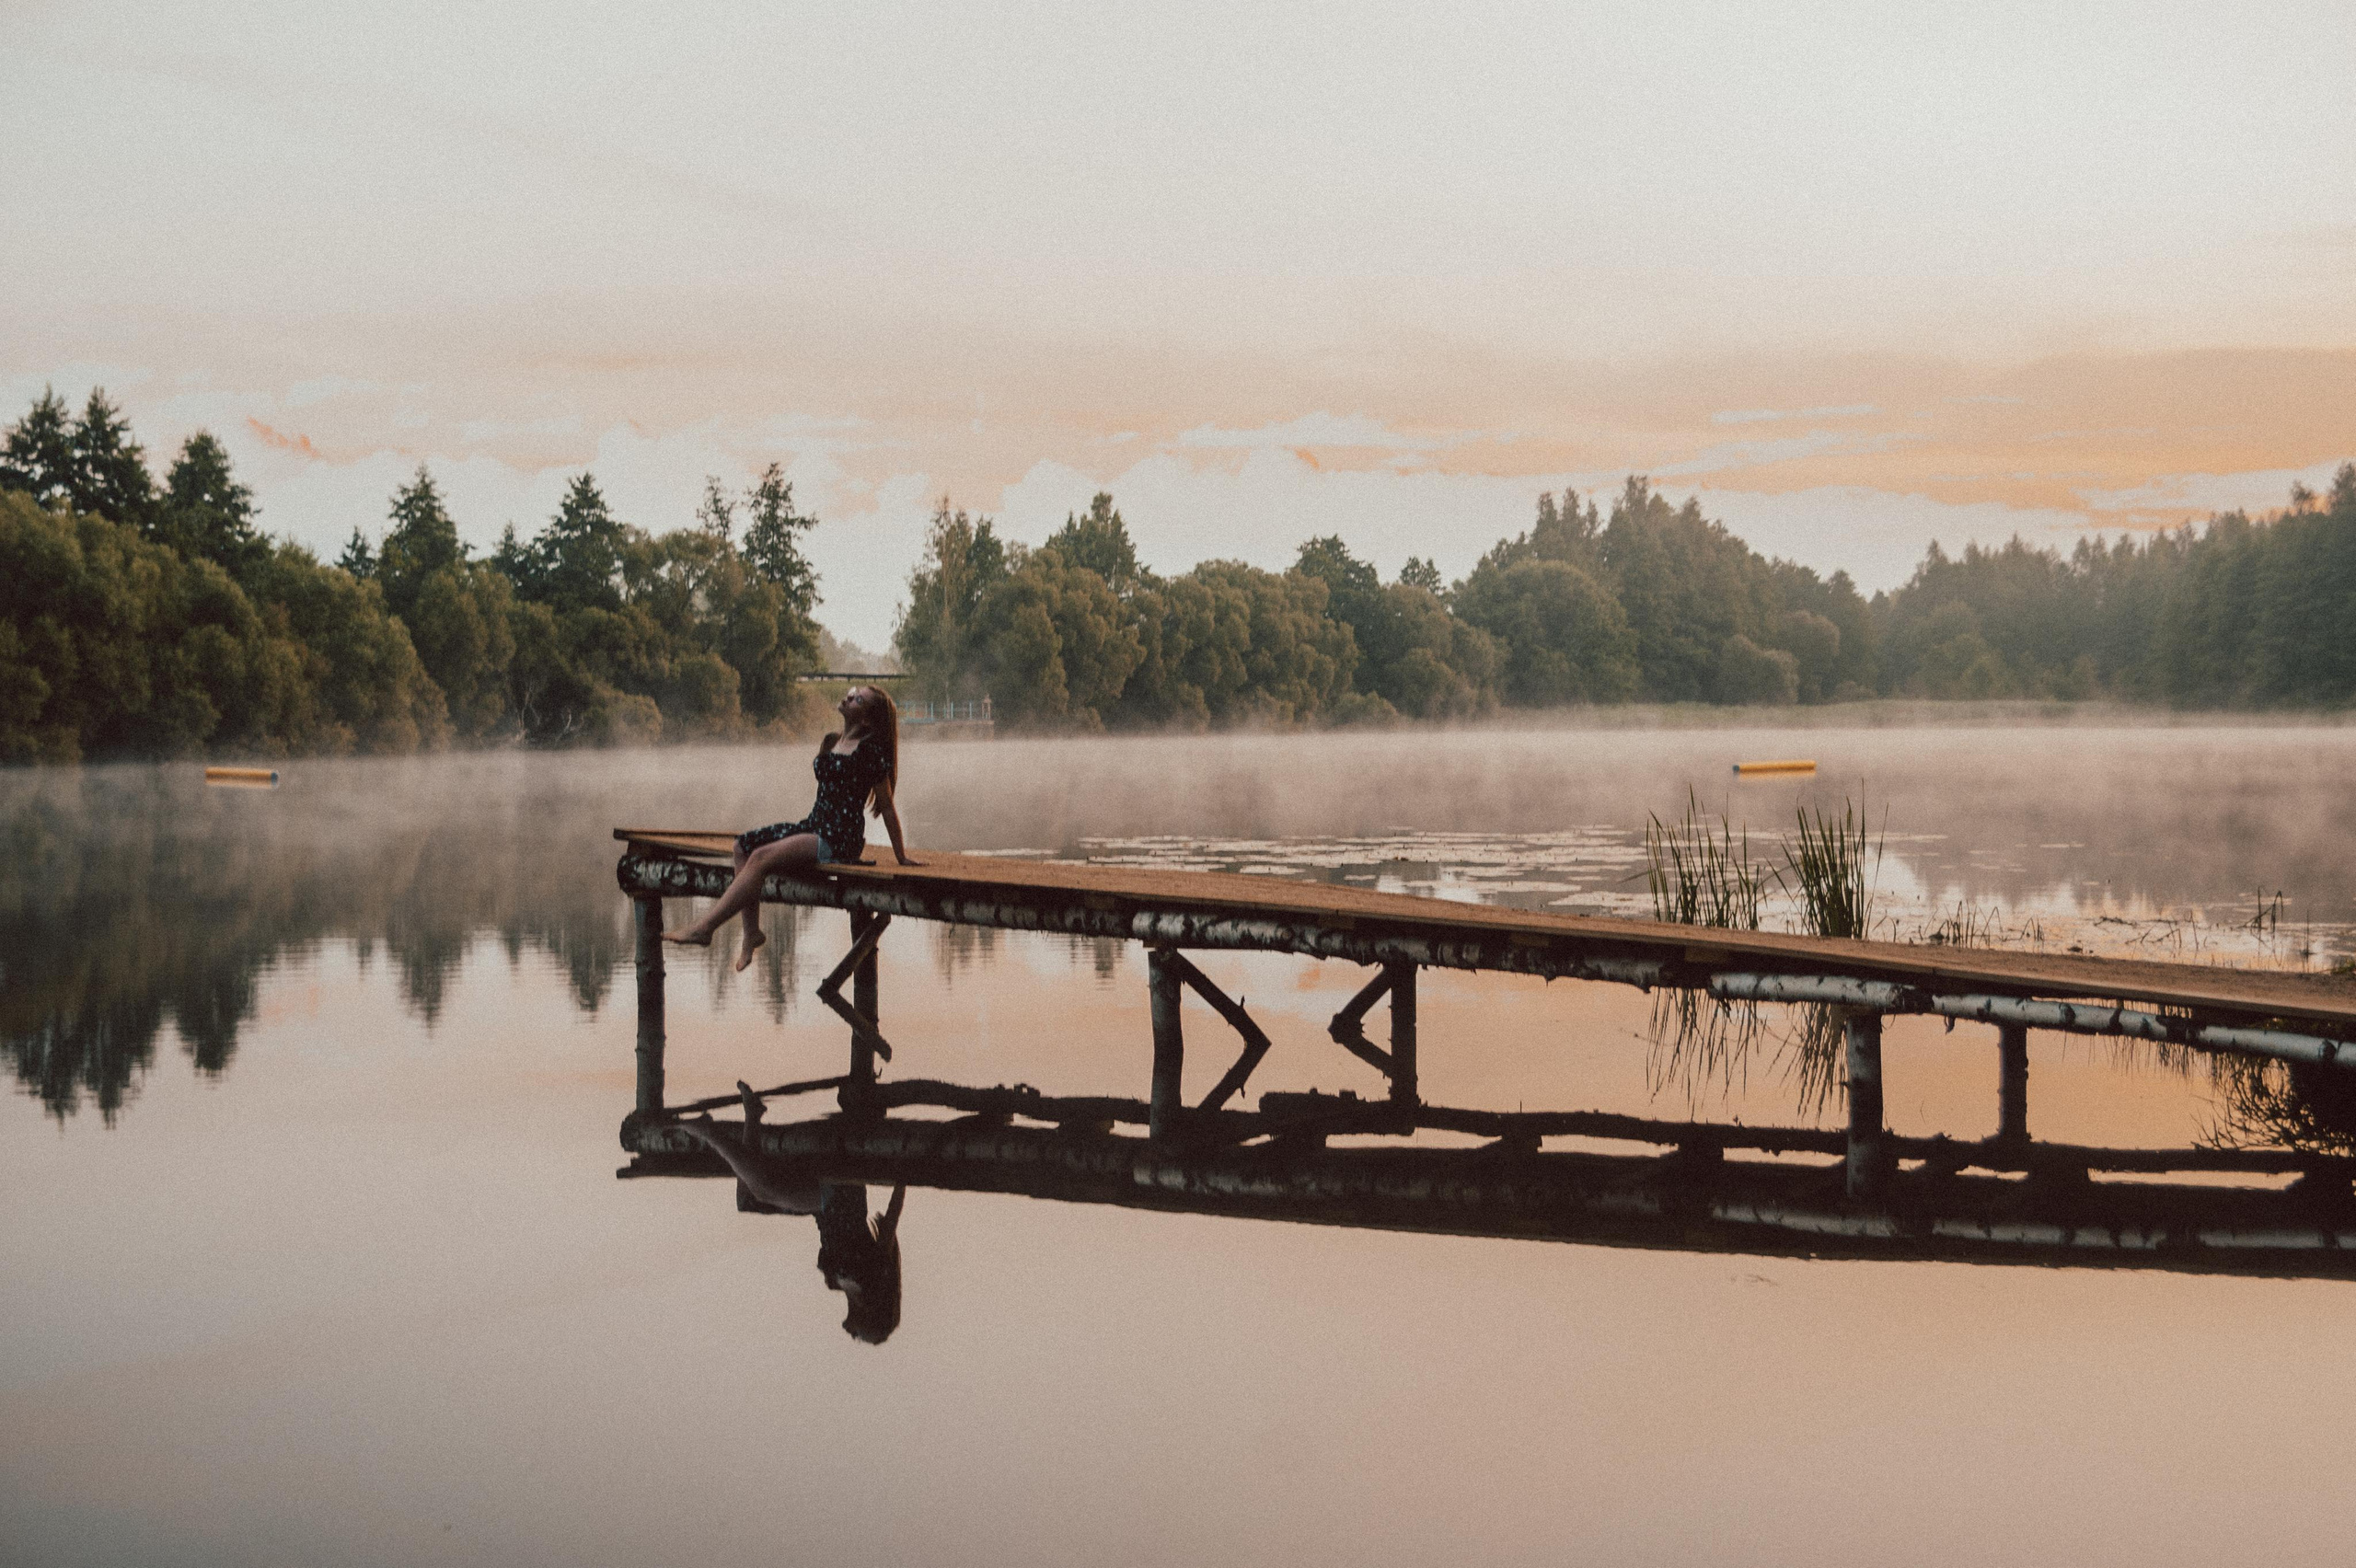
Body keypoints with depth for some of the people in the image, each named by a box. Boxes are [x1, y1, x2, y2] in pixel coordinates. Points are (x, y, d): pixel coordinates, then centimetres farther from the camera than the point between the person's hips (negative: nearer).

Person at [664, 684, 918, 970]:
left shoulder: (870, 750, -10)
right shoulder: (830, 743, 15)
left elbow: (887, 807, -6)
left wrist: (900, 856, -3)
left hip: (841, 839, -9)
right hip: (814, 826, 9)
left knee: (760, 857, -22)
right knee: (744, 845, -2)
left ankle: (703, 929, -23)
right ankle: (751, 931, -5)